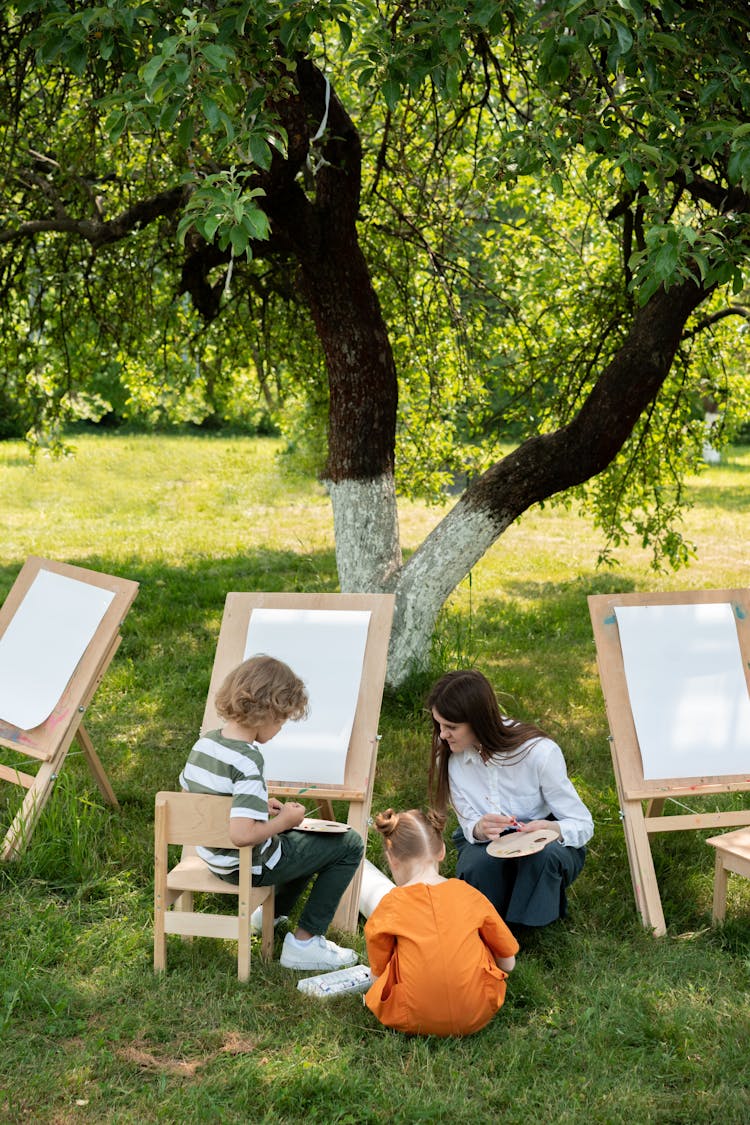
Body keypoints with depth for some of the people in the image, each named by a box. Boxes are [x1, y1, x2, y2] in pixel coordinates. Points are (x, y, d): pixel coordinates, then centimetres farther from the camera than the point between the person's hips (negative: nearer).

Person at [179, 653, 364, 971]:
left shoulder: (205, 742, -4)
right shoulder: (247, 761, -29)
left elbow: (190, 791, 12)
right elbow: (241, 834, -37)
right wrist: (283, 820, -19)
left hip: (215, 859, 9)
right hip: (250, 868, -9)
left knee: (309, 835, 29)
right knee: (350, 844, 1)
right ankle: (304, 943, 3)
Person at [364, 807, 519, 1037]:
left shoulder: (390, 905, -7)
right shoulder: (469, 895, -2)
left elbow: (378, 973, 3)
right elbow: (508, 963, 8)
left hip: (413, 1022, 0)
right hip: (477, 1016, 1)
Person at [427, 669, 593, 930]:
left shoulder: (539, 752, -24)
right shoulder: (450, 757, -13)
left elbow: (583, 825, -16)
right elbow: (469, 826, -6)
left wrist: (551, 829, -40)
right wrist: (480, 829, -32)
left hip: (545, 843, -2)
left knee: (544, 855, -38)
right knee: (476, 865, -34)